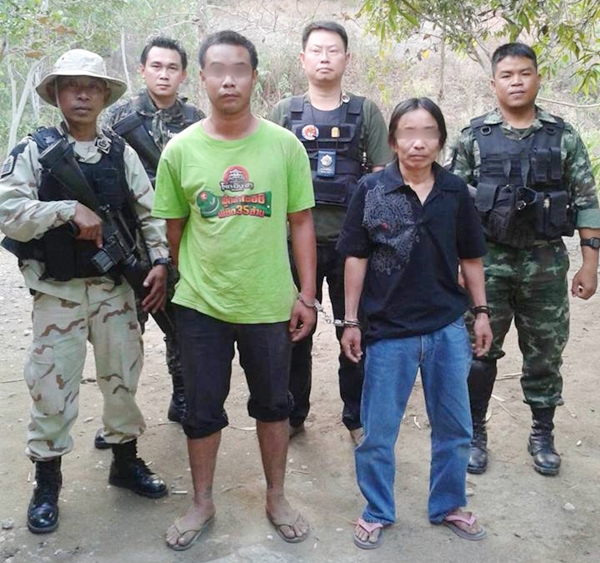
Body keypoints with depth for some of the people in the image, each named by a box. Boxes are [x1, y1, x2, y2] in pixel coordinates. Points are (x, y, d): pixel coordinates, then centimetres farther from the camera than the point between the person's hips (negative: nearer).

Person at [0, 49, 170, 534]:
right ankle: (47, 483, 22)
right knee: (52, 388, 4)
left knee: (123, 377, 13)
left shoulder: (121, 153, 5)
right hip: (59, 291, -2)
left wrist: (160, 262, -6)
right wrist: (69, 209, -21)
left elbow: (150, 214, 6)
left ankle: (126, 461, 33)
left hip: (116, 287, 3)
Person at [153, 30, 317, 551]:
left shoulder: (285, 145, -5)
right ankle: (202, 503, 34)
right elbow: (174, 227, 5)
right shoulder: (180, 149, -4)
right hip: (200, 304, 0)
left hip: (270, 304, 0)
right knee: (202, 409, 13)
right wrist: (186, 279, 9)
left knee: (273, 405, 15)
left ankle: (276, 498, 35)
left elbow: (301, 223, -1)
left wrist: (307, 296, -3)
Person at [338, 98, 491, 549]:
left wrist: (481, 312, 8)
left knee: (455, 428, 16)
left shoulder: (455, 191, 0)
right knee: (378, 432, 9)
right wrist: (351, 321, -4)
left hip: (448, 329, 3)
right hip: (389, 330, -2)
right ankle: (377, 512, 30)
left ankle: (449, 506, 38)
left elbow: (471, 258, 9)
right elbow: (356, 258, -3)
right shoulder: (371, 190, -7)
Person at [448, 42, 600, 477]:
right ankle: (475, 434, 22)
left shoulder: (563, 137, 2)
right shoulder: (474, 137, 1)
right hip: (487, 262, -1)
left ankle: (543, 436, 27)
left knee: (545, 354, 10)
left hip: (546, 264, 1)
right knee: (479, 351, 6)